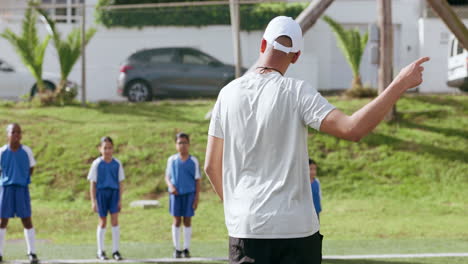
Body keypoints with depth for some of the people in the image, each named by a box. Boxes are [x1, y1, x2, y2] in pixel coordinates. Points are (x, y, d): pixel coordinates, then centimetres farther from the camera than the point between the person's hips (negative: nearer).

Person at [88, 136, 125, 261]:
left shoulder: (117, 164, 2)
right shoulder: (97, 164, -4)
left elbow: (120, 183, 6)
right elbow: (92, 183, -1)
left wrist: (120, 200, 2)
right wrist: (93, 201, -4)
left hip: (114, 192, 1)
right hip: (101, 193, -1)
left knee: (115, 220, -5)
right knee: (102, 222, 5)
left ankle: (115, 251, 3)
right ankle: (100, 252, 16)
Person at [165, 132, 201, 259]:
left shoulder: (193, 161, 1)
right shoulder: (172, 160, 4)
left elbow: (197, 180, 3)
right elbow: (167, 176, 9)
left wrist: (197, 197, -2)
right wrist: (170, 186, -12)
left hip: (189, 193, -1)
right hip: (176, 194, 1)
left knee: (187, 220, 3)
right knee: (176, 220, 3)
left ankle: (186, 248, 12)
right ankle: (177, 249, 11)